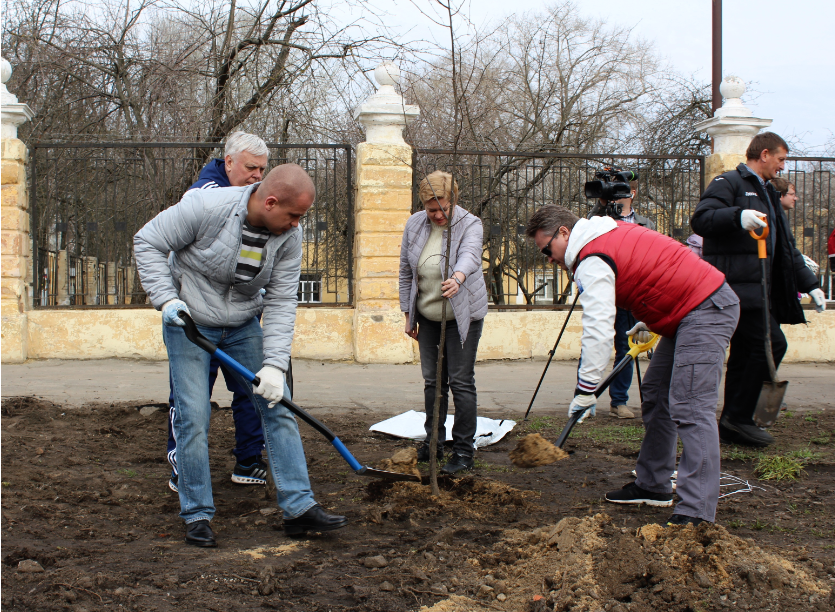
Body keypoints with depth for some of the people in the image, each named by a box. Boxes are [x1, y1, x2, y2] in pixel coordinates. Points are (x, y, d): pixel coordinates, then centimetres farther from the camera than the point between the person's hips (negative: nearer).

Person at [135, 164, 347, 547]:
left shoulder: (289, 236, -11)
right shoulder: (206, 208, -25)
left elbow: (281, 302, -10)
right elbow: (147, 243, -15)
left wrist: (274, 364, -17)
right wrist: (167, 299, -24)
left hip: (243, 328, 5)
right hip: (188, 325, -4)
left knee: (278, 407, 0)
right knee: (193, 417, -8)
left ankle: (299, 507, 5)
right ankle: (197, 515, 7)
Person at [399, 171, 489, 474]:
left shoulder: (470, 224, -13)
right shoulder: (414, 225, 0)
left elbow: (470, 255, -35)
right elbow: (406, 272, 7)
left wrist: (457, 278, -57)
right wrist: (408, 315, 8)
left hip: (463, 315, -4)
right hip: (428, 315, 4)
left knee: (461, 382, -5)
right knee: (432, 381, 10)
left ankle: (464, 452, 2)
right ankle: (433, 442, 23)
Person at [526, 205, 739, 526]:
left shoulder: (593, 261, -15)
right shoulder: (612, 232, 15)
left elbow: (598, 329, -24)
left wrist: (586, 388, -22)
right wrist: (649, 321, 28)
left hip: (706, 311, -11)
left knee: (689, 409, -17)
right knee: (655, 394, 16)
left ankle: (696, 513, -21)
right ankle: (652, 486, 24)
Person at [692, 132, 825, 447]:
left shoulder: (766, 194, 27)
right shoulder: (729, 183, -3)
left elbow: (786, 247, 29)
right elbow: (700, 219, -20)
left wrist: (809, 283, 23)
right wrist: (738, 217, -36)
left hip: (756, 289, 10)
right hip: (735, 287, -10)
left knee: (745, 354, 9)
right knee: (771, 342, -16)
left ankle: (733, 425, 15)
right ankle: (738, 417, -10)